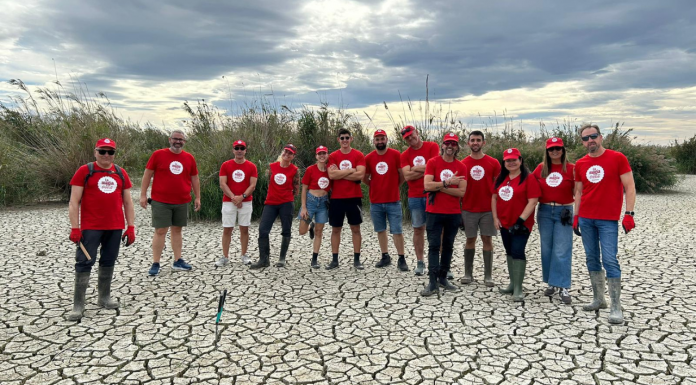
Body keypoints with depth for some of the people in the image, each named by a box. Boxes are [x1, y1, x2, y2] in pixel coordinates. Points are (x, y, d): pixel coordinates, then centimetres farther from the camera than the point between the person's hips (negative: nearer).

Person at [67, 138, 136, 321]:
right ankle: (78, 305, 4)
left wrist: (131, 227, 6)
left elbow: (127, 202, 12)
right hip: (90, 228, -4)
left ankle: (104, 297, 25)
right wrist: (75, 228, -11)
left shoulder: (121, 173, 9)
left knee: (108, 262, 12)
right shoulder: (84, 171, -1)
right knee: (84, 263, -3)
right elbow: (74, 202, -4)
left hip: (115, 228, 4)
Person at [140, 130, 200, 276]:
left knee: (177, 230, 11)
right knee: (160, 231, -2)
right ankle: (155, 264, 6)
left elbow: (194, 179, 13)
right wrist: (143, 195, -5)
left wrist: (197, 197, 11)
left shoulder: (189, 158, 6)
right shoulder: (158, 154, -3)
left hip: (182, 202, 3)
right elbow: (147, 175, -1)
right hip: (161, 202, -3)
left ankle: (178, 261, 20)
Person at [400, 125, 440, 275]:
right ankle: (420, 262, 15)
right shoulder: (405, 155, 6)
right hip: (415, 197, 3)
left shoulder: (432, 147, -1)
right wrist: (426, 170, -8)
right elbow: (407, 176, -6)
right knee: (418, 229, 7)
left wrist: (415, 168, -7)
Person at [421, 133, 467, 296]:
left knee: (448, 246, 11)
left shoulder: (461, 167, 3)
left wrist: (440, 187, -14)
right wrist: (448, 182, -16)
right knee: (434, 246, -4)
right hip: (434, 212, -3)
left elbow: (461, 192, -7)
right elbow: (427, 185, -15)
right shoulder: (432, 162, -3)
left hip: (454, 214, 3)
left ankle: (443, 278, 22)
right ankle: (432, 283, -3)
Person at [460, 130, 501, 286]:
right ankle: (468, 274, 15)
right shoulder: (463, 164, 1)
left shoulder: (493, 162, 1)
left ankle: (488, 276, 9)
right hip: (468, 209, 0)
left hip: (488, 209, 0)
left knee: (487, 239, 2)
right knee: (470, 239, 7)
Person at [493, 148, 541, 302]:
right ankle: (512, 284, 27)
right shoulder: (500, 178, 8)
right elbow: (494, 198, 13)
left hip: (521, 224, -6)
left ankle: (518, 289, -5)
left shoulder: (528, 178, -11)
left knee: (517, 252, -11)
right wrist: (495, 217, 3)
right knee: (509, 252, 14)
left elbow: (532, 201, -16)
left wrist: (520, 221, -19)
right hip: (504, 223, 6)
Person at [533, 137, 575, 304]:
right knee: (546, 249, 9)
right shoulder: (541, 168, 6)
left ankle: (563, 287, -1)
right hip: (544, 211, 4)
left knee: (562, 251, -6)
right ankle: (551, 283, 20)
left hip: (563, 211, -3)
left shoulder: (571, 168, -3)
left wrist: (572, 211, -13)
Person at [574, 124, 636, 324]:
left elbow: (629, 187, -5)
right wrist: (576, 217, 11)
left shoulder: (617, 158, -4)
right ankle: (598, 299, 20)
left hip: (608, 220, -5)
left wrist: (629, 214, -12)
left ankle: (616, 306, -1)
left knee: (610, 260, -8)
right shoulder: (580, 164, 8)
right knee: (592, 259, 9)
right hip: (586, 219, 5)